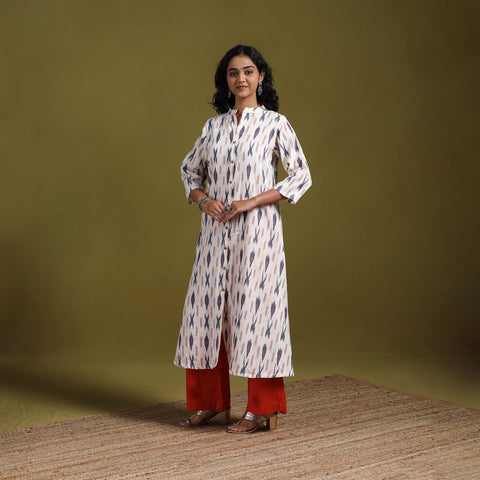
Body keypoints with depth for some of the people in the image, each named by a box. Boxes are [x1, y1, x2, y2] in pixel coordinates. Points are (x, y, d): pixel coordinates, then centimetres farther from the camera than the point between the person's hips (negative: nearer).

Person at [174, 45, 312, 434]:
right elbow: (190, 169, 21)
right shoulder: (214, 126, 10)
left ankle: (262, 410, 9)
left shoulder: (275, 123, -1)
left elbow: (301, 176, -3)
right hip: (216, 231, 5)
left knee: (254, 307, -2)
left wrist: (252, 201, -13)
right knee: (208, 307, 6)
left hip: (257, 230, -4)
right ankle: (211, 402, 21)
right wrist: (203, 199, -1)